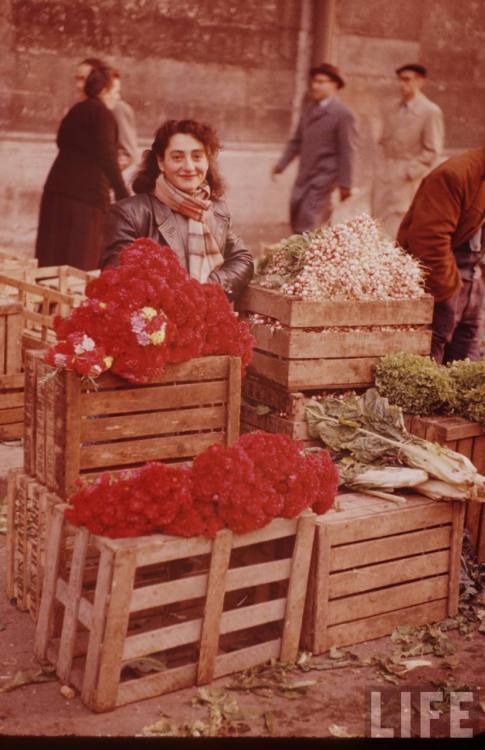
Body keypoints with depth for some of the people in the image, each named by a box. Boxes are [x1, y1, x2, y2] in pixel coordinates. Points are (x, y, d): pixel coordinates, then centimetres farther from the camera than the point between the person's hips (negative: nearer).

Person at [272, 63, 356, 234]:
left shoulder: (343, 114, -12)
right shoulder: (308, 108, 10)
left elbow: (347, 151, -12)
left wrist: (345, 184, -13)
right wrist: (281, 164, 9)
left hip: (324, 176, -7)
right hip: (304, 175, 7)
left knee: (307, 226, -11)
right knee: (296, 220, 10)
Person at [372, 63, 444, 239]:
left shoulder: (431, 112, -8)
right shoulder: (394, 108, 11)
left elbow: (432, 152, -9)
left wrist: (407, 172, -12)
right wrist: (380, 170, 6)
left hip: (408, 181, -6)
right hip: (385, 179, 6)